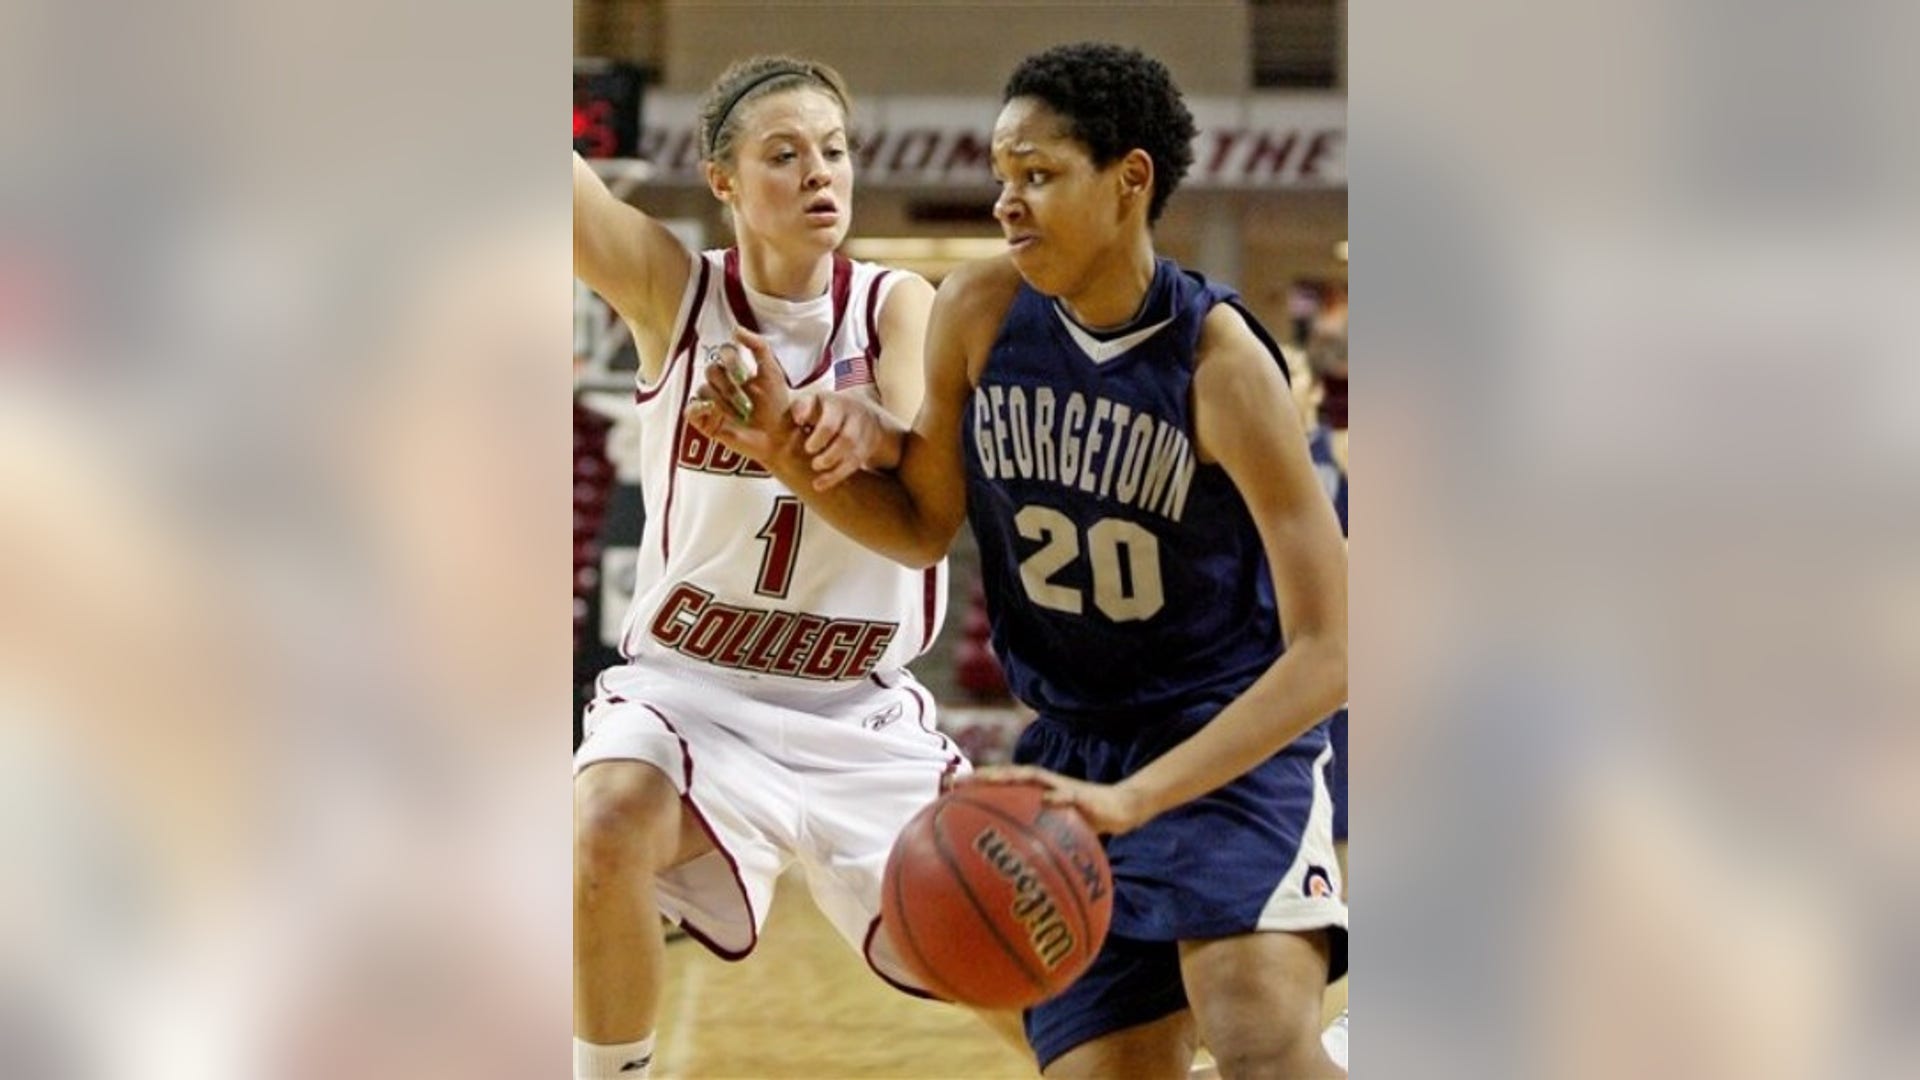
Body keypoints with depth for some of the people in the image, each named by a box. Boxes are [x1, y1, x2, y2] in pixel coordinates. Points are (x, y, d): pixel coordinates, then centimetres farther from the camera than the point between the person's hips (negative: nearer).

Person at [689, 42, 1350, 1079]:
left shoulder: (1220, 362, -20)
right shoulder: (978, 312, -5)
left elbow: (1326, 650, -24)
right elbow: (924, 525, 13)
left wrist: (1132, 798, -33)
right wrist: (794, 459, -8)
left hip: (1235, 735, -5)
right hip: (1074, 746, 5)